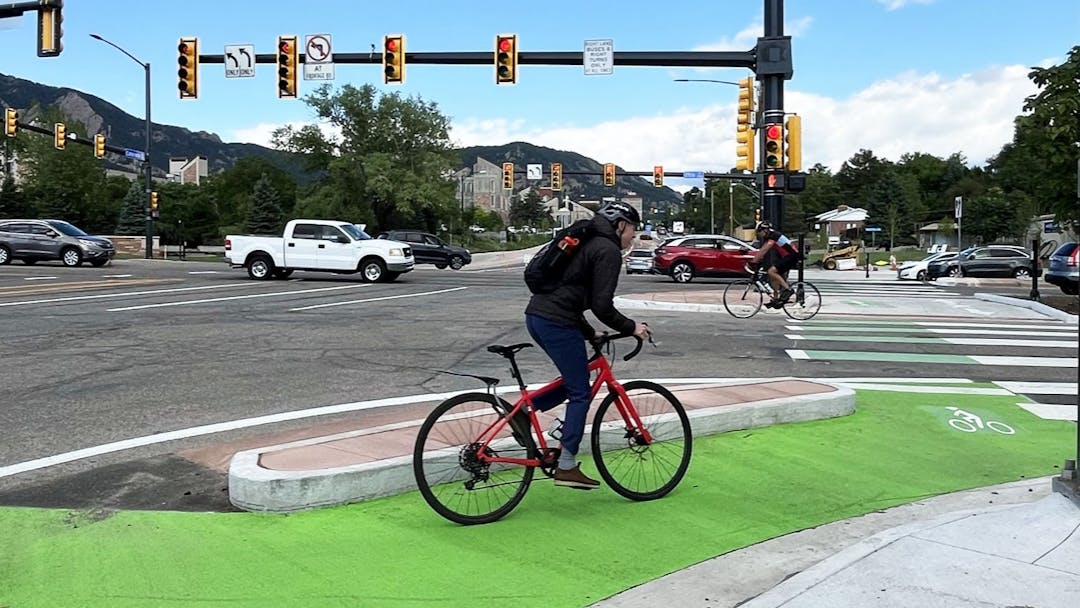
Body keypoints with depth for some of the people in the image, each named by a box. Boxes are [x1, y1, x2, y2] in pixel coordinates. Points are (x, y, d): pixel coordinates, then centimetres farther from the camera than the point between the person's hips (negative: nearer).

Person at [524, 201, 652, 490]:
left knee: (575, 382, 22)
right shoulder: (609, 250, -7)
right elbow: (602, 306, -15)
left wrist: (589, 334, 24)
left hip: (536, 315, 9)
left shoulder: (588, 243, 23)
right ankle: (567, 467, 6)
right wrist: (631, 328, -1)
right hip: (556, 322, -9)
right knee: (581, 394, 2)